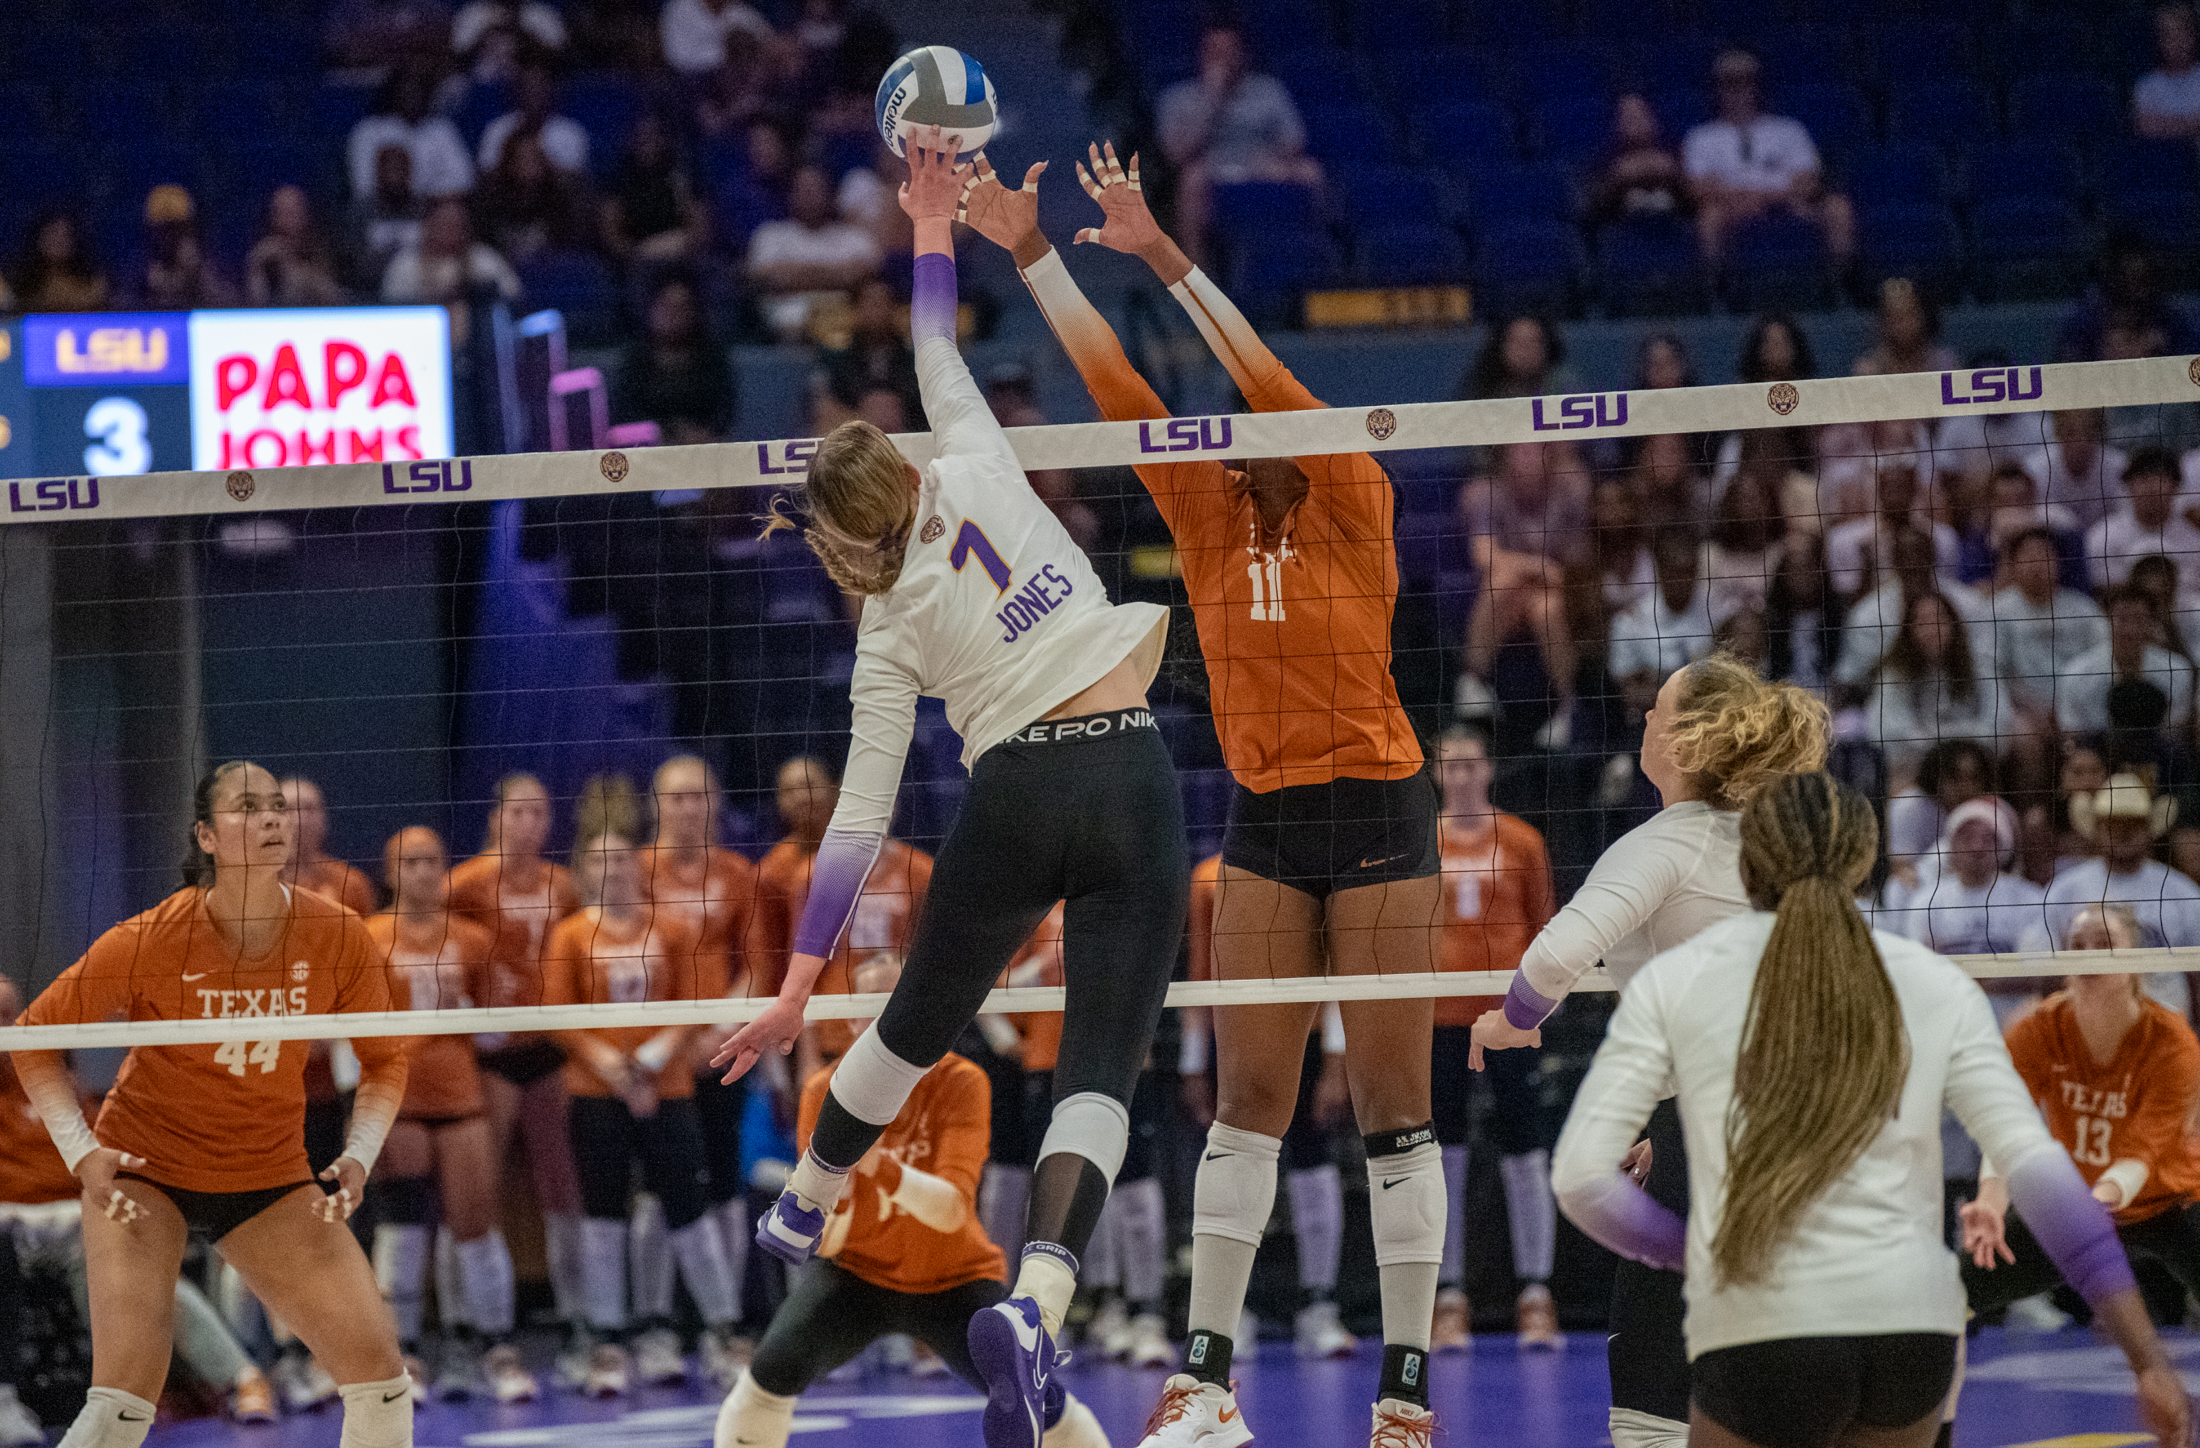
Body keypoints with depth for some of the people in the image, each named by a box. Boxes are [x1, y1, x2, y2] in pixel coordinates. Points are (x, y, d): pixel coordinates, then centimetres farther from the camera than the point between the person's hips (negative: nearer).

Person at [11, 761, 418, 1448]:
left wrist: (360, 1156, -11)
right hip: (146, 1168, -4)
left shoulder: (339, 938, -12)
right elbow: (34, 1036, -8)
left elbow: (383, 1058, 5)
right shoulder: (151, 939, -20)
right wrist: (81, 1150, -18)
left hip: (271, 1179, 4)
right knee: (126, 1391, -21)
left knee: (380, 1370, -5)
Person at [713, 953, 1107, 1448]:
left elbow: (952, 1211, -30)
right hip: (854, 1273, 1)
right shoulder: (825, 1092, -13)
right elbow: (823, 1244, -16)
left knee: (1035, 1397, -21)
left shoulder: (961, 1082, -18)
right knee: (775, 1369, -26)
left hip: (953, 1278, -1)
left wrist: (881, 1167, -48)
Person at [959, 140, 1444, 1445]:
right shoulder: (1212, 518, 6)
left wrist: (1164, 257, -27)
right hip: (1263, 821, 5)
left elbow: (1274, 385, -19)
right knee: (1248, 1098, 4)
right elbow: (1121, 389, 0)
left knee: (1395, 1103, -3)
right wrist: (1031, 255, -7)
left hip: (1378, 812, -5)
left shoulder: (1356, 508, -7)